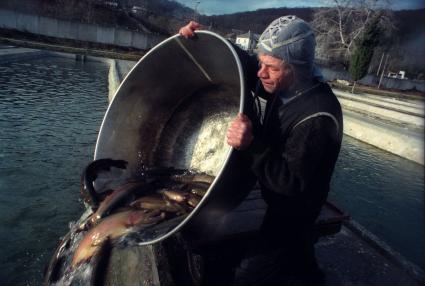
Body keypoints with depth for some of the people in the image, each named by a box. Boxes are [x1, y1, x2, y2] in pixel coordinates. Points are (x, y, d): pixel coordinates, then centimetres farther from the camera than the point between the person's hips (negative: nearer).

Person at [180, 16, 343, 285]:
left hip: (293, 208, -7)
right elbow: (239, 60, 2)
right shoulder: (274, 82, -14)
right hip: (275, 196, 7)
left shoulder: (318, 116, -35)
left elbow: (293, 183, -34)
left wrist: (251, 146, -45)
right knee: (296, 243, 34)